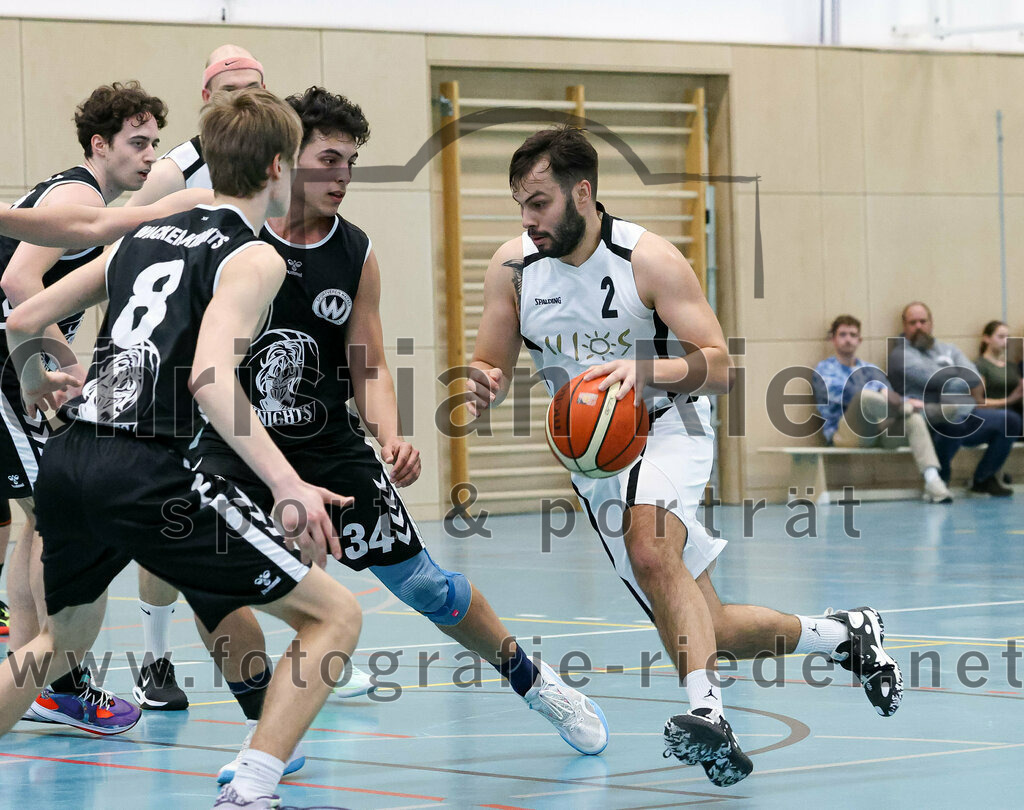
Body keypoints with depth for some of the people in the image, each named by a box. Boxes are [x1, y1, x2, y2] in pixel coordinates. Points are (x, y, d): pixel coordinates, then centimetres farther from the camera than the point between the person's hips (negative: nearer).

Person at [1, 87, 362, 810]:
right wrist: (289, 487, -27)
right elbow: (210, 377, -19)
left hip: (68, 462, 8)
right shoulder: (256, 258, -2)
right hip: (146, 473, -8)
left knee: (65, 641, 33)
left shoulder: (144, 237, 19)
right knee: (335, 614, 1)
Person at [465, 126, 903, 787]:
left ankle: (709, 714, -41)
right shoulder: (512, 267, -4)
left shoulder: (650, 258, -15)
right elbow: (489, 369, 4)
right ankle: (842, 635, 27)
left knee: (650, 552, -37)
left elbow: (719, 367, -16)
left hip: (668, 433, -5)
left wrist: (646, 370, -34)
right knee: (705, 629, 5)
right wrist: (483, 387, -21)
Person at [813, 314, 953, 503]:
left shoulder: (870, 369, 29)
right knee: (865, 395, -37)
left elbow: (888, 394, 10)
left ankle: (932, 481, -43)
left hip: (879, 431, 5)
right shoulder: (825, 369, 13)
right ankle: (911, 407, -16)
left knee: (914, 419, -28)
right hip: (846, 434, -5)